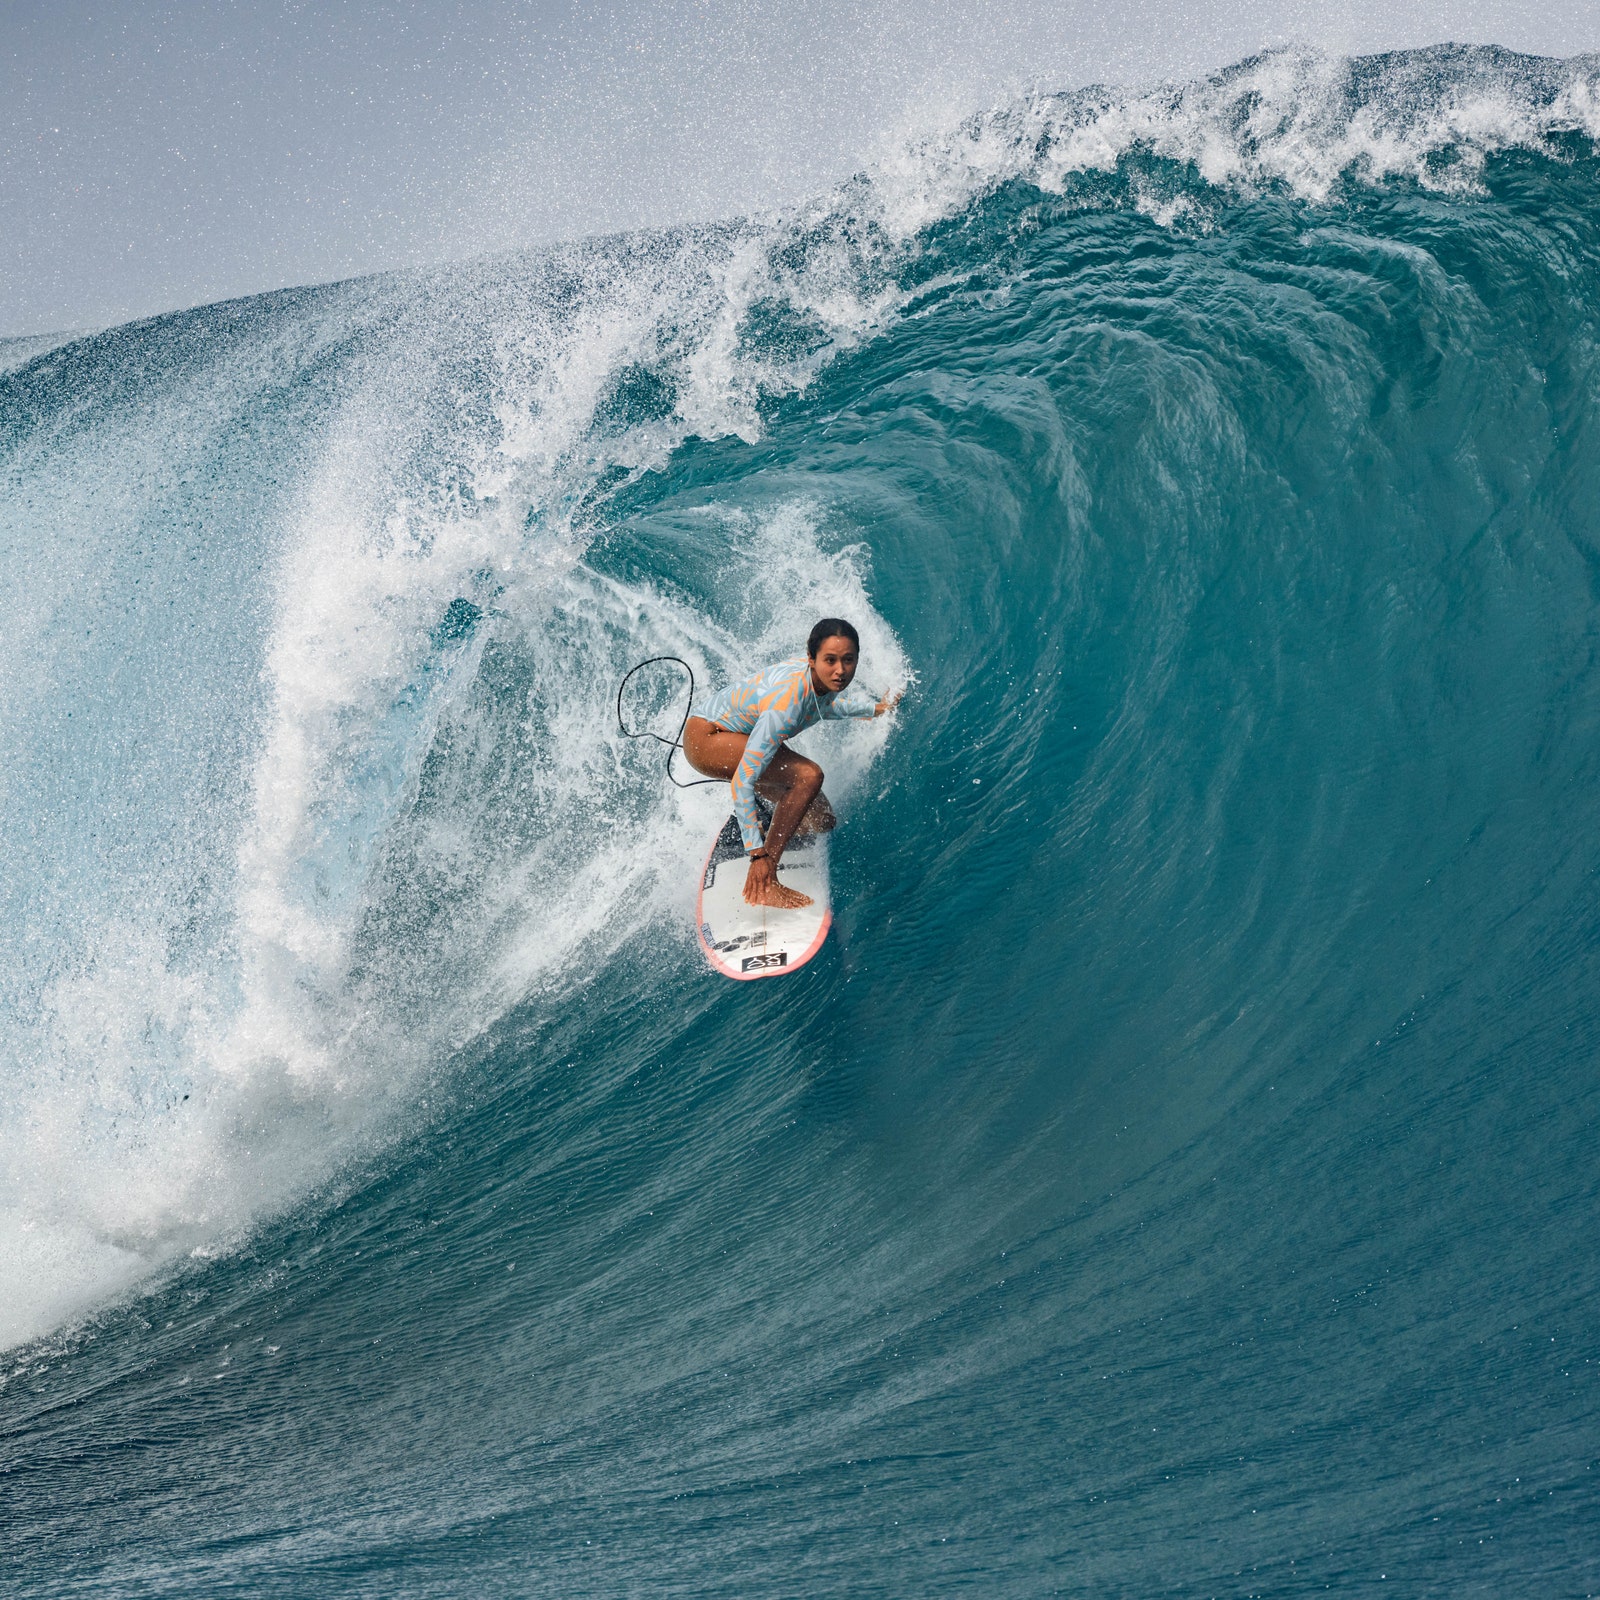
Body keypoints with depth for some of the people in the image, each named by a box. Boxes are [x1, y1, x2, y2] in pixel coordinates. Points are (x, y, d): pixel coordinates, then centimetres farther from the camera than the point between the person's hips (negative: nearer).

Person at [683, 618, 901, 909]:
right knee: (808, 776, -30)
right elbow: (742, 782, -37)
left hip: (745, 732, 8)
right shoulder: (785, 705, -38)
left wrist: (875, 708, 4)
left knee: (820, 820, 4)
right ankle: (766, 882, -23)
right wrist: (757, 855, -37)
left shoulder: (823, 678, -15)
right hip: (705, 737, -8)